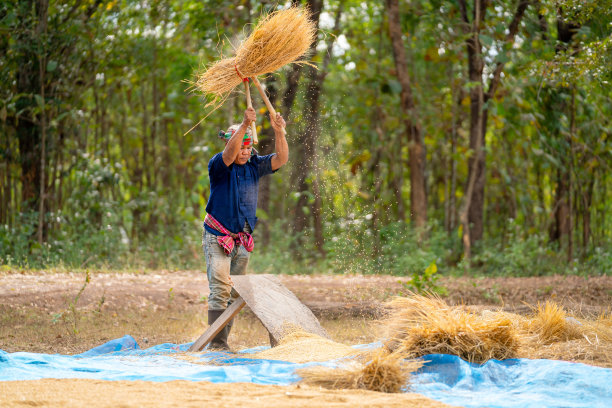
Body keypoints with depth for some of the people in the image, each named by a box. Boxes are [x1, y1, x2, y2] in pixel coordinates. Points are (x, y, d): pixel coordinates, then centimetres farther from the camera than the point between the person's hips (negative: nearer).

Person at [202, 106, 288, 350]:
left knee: (235, 293, 7)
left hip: (242, 240, 6)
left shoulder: (254, 165, 6)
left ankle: (222, 340, 13)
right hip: (217, 238, -6)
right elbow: (229, 155, -30)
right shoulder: (218, 166, -9)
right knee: (220, 289, -14)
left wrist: (279, 132, -21)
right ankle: (217, 342, -16)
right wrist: (245, 125, -40)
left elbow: (281, 159, -4)